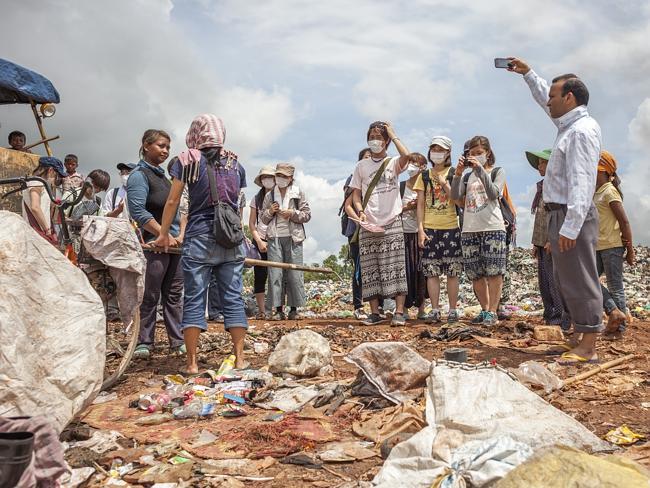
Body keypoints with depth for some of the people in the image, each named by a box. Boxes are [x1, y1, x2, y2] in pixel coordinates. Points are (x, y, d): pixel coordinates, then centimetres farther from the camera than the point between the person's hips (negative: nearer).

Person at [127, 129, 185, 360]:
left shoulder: (162, 175, 18)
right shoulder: (139, 176, -7)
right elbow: (139, 212, -16)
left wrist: (181, 234, 3)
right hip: (154, 243, -8)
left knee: (174, 293, 9)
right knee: (150, 295, -2)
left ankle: (177, 340, 15)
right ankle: (144, 343, 7)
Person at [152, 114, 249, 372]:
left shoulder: (187, 160, 2)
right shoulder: (235, 163, 10)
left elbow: (172, 201, 0)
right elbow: (238, 203, 12)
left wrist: (164, 234, 9)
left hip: (199, 238, -2)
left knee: (194, 300, 2)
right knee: (233, 298, 5)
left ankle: (192, 362, 3)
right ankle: (240, 359, 6)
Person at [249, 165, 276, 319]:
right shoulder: (257, 198, 8)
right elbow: (252, 223, 7)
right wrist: (259, 241, -3)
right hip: (260, 241, 2)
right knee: (259, 276, 1)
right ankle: (261, 310, 6)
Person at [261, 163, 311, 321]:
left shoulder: (298, 193, 7)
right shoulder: (270, 195, 14)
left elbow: (307, 215, 6)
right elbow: (263, 219, 18)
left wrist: (292, 214, -9)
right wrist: (270, 211, -2)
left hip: (293, 238, -2)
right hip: (274, 237, 2)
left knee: (294, 273, -3)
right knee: (275, 273, -4)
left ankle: (294, 309, 5)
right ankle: (278, 309, 0)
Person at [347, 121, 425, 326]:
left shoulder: (394, 163, 5)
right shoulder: (361, 166, 14)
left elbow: (406, 156, -19)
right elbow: (356, 194, 13)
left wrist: (393, 135, -6)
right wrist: (360, 212, -6)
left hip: (392, 224, -3)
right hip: (368, 225, 3)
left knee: (395, 268, -6)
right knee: (370, 270, 3)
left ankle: (399, 312, -3)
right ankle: (375, 313, 10)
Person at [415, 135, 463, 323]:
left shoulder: (454, 174, 6)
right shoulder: (424, 176, 12)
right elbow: (420, 204, 8)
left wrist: (445, 184, -11)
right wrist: (420, 229, 0)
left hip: (450, 227, -2)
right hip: (429, 228, 2)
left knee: (452, 272, -1)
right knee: (431, 272, 0)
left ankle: (453, 311, 6)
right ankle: (435, 310, 6)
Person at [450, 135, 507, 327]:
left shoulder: (497, 172, 8)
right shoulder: (467, 176, 18)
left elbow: (494, 193, -10)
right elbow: (455, 196, 4)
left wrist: (480, 170, -13)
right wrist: (458, 173, -7)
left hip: (492, 227, -4)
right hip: (469, 229, 4)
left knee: (493, 272, -7)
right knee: (475, 274, 4)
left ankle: (492, 312, -3)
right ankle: (484, 310, 15)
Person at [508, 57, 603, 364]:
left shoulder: (581, 131, -15)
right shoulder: (569, 123, 15)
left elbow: (582, 183, -23)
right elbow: (546, 99, 36)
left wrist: (570, 227, -28)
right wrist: (527, 73, 39)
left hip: (572, 216, -10)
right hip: (560, 214, 10)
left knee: (580, 280, -7)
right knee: (565, 281, 12)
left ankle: (588, 347, -3)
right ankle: (584, 339, 18)